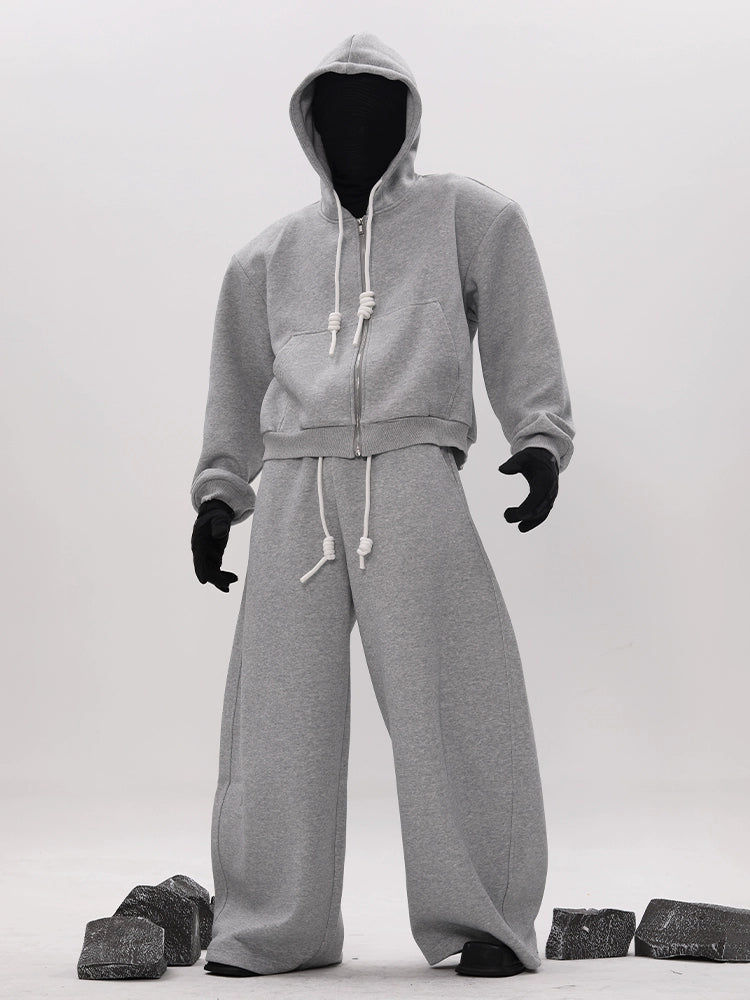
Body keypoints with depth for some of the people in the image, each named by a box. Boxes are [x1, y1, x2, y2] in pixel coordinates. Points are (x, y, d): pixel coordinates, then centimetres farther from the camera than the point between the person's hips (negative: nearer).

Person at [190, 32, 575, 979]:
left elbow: (519, 343, 10)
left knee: (447, 702, -6)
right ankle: (271, 926, 9)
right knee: (282, 710, 0)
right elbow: (239, 380, 25)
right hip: (295, 486, 3)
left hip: (413, 478, -3)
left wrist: (539, 439, -3)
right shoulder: (273, 252, 20)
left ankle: (481, 920, 4)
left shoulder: (466, 217, 12)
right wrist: (217, 489, 20)